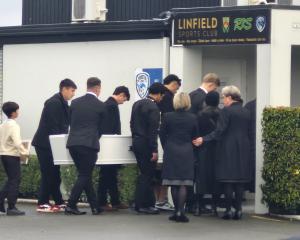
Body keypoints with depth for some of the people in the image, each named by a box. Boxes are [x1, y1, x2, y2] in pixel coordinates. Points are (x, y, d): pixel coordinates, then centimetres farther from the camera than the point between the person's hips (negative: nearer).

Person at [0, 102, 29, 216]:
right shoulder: (13, 125, -15)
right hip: (12, 155, -8)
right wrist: (24, 152, -12)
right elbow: (17, 142, -23)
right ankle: (11, 208, -3)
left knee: (11, 180, 17)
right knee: (15, 180, -2)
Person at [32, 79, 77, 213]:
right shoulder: (54, 103, -18)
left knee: (54, 173, 11)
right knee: (48, 174, -7)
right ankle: (42, 204, -4)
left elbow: (64, 123, 16)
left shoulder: (62, 103, 12)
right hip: (45, 143, -9)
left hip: (51, 144, 9)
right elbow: (53, 126, -22)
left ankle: (59, 202, 14)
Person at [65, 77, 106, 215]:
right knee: (84, 176, 1)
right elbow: (101, 127, 10)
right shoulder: (100, 106, -1)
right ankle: (71, 206, -8)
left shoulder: (75, 103, 10)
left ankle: (95, 207, 15)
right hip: (89, 144, -5)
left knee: (85, 175, 13)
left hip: (73, 143, 5)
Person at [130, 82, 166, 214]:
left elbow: (132, 124, 16)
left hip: (136, 142, 9)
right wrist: (154, 150, -17)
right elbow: (153, 130, -19)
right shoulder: (153, 108, -16)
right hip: (146, 144, -9)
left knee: (145, 173, 15)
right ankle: (142, 205, 1)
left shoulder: (137, 104, 10)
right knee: (147, 175, -2)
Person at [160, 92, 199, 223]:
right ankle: (180, 211, -10)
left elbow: (162, 135, 0)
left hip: (171, 152, 0)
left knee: (173, 184, 8)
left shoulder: (168, 117, -7)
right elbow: (195, 136, 4)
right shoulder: (192, 118, -4)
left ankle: (177, 212, 10)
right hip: (187, 153, 0)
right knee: (183, 184, -1)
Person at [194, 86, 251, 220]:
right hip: (243, 151, 5)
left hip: (228, 150, -5)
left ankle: (228, 210, -4)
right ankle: (238, 210, 4)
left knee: (228, 181, -2)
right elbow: (248, 132, 13)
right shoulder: (246, 112, 10)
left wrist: (203, 139, -12)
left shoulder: (226, 111, -9)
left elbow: (219, 131, -15)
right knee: (240, 182, 6)